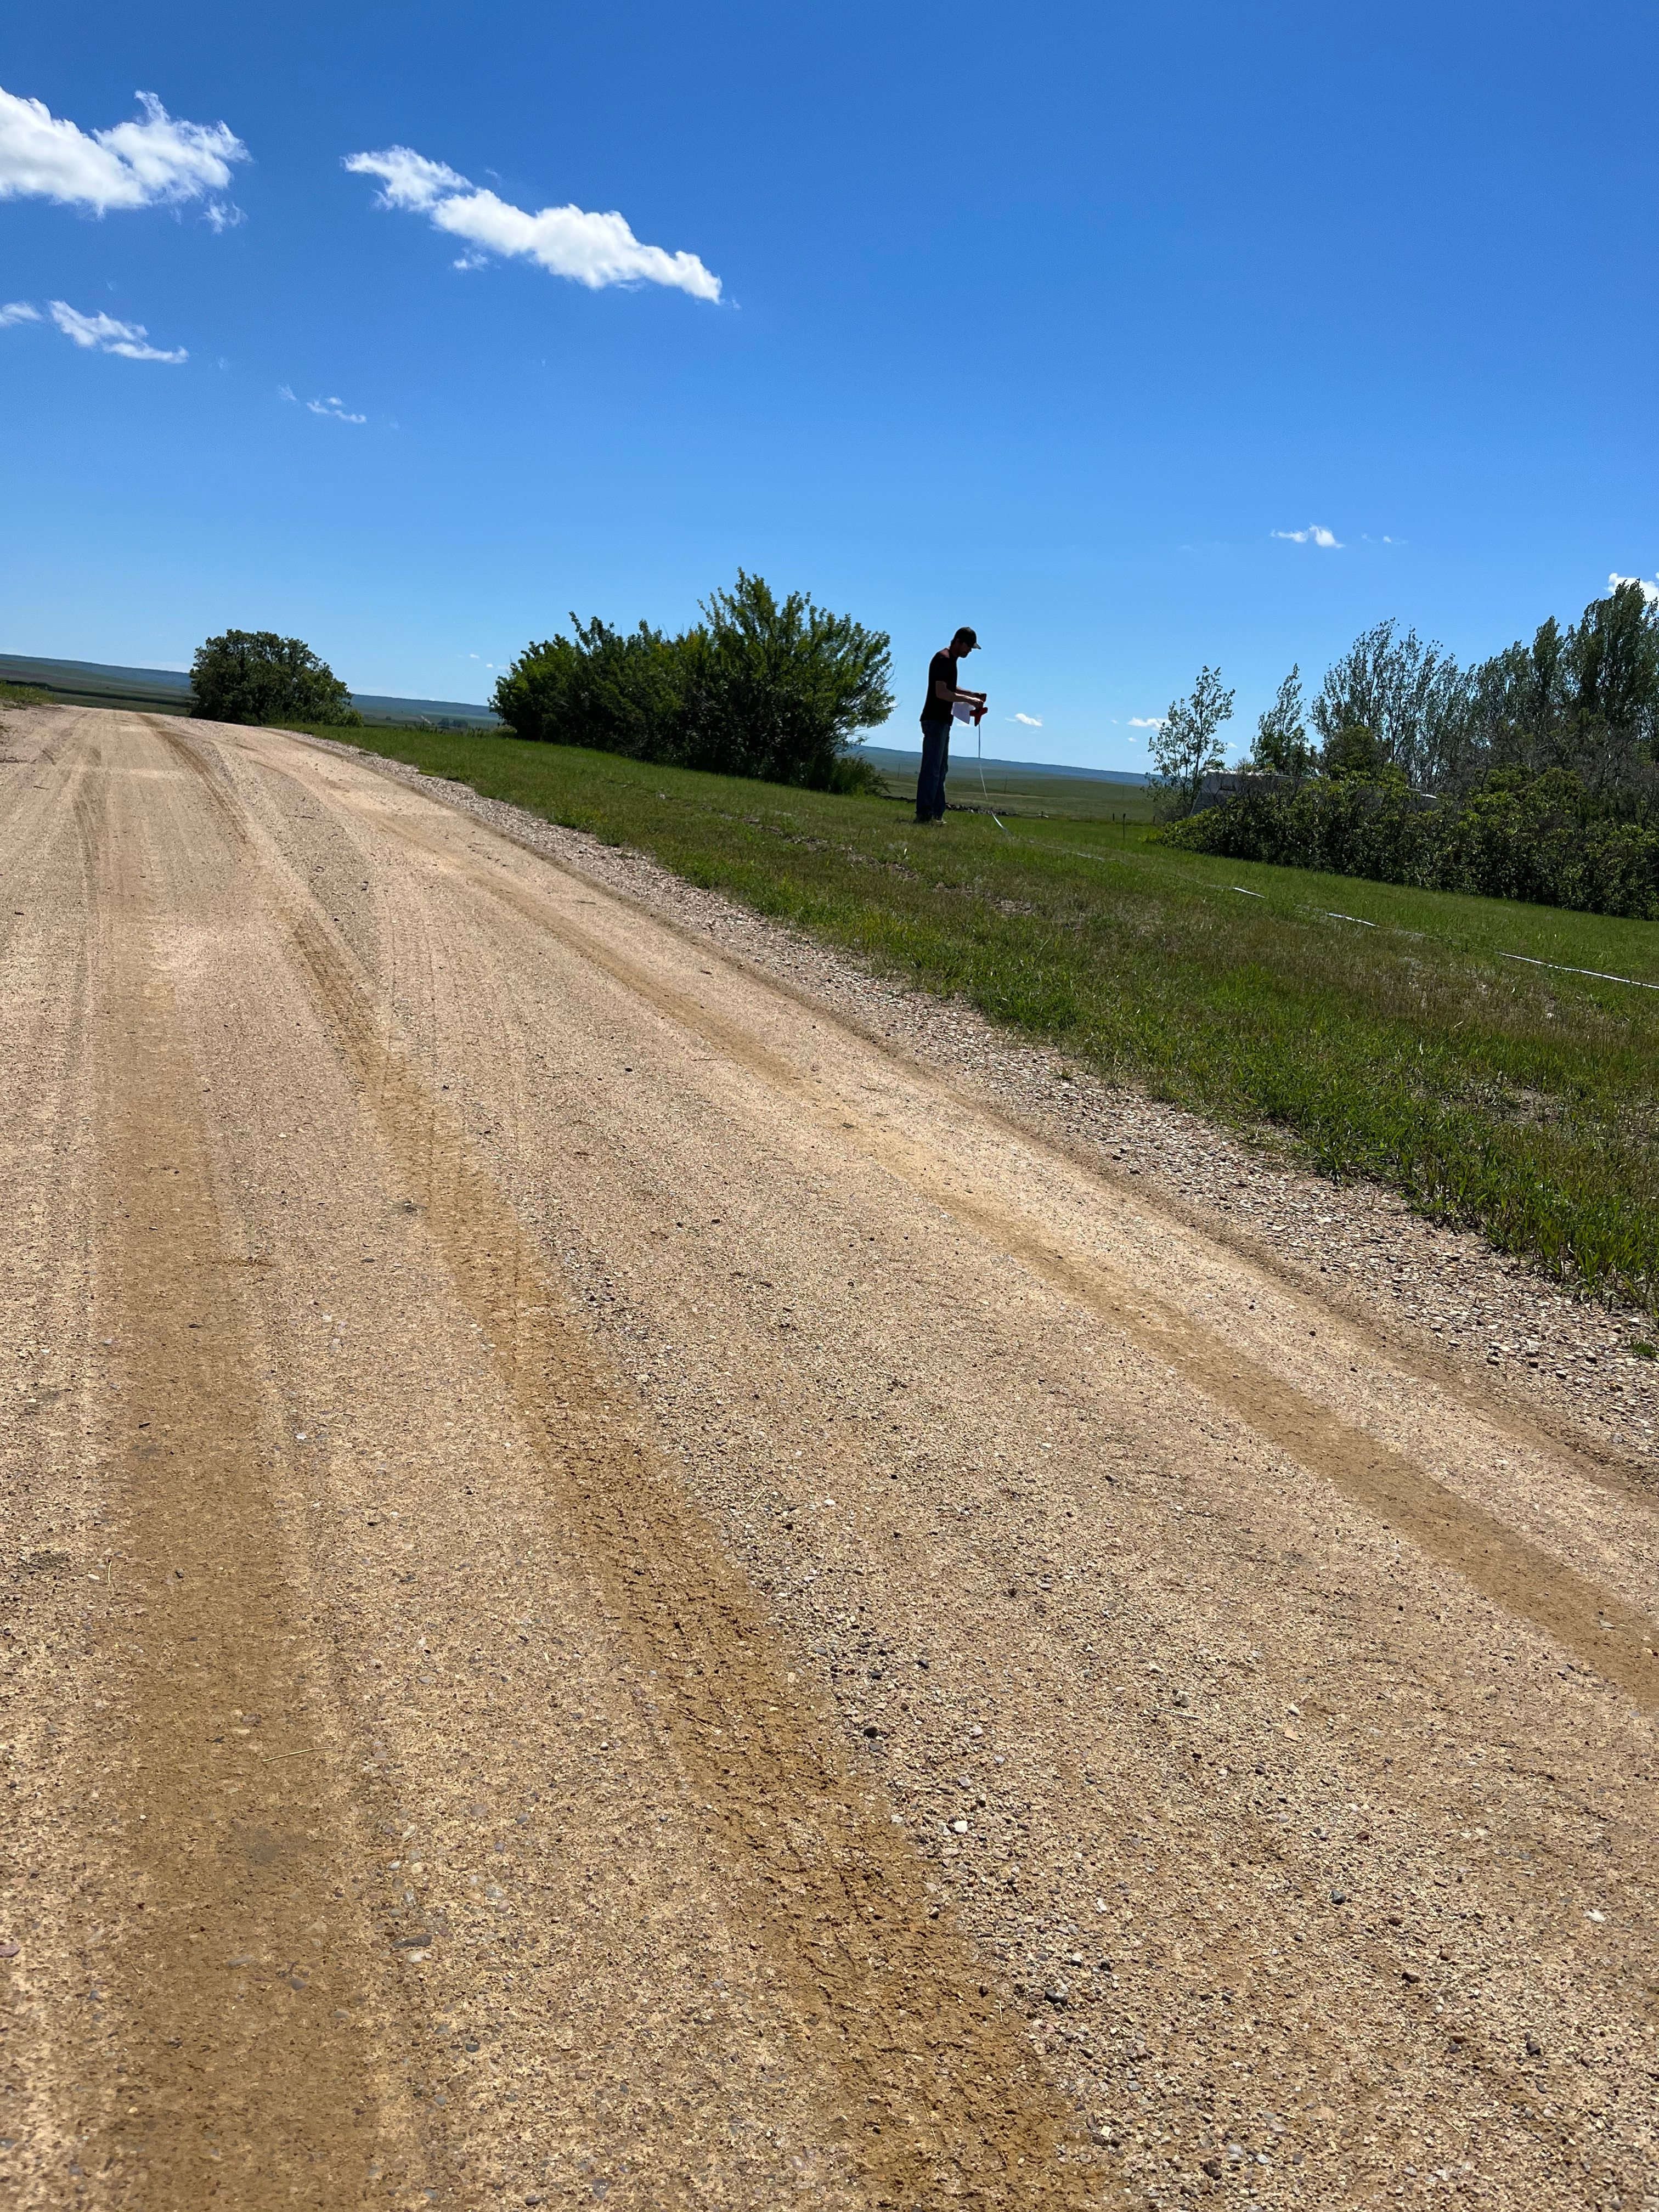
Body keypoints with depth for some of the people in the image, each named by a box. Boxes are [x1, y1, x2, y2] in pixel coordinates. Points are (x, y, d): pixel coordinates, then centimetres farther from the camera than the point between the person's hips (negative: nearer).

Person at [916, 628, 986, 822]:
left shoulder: (951, 660, 17)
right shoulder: (943, 659, -14)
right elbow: (941, 692, -22)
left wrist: (972, 694, 17)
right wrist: (968, 700, -18)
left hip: (942, 721, 11)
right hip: (935, 720, -11)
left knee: (941, 769, 11)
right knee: (932, 768, -11)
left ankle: (936, 814, 14)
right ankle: (924, 814, -12)